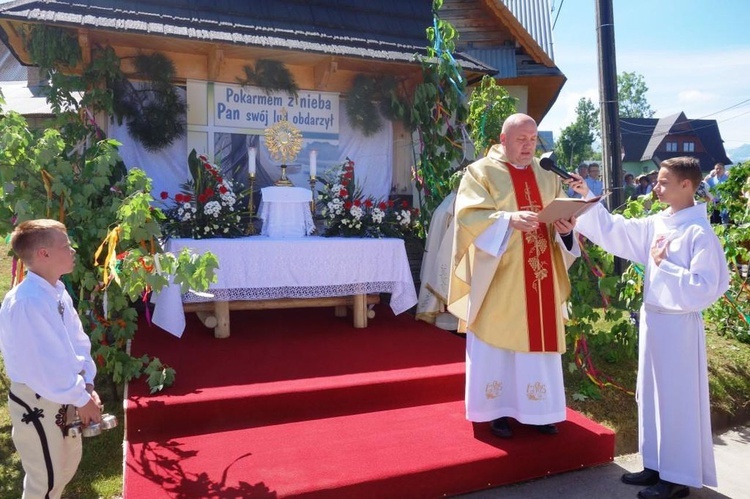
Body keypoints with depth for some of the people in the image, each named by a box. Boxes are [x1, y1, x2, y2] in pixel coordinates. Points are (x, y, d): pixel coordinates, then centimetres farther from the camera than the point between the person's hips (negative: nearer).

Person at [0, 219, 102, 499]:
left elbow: (77, 341, 5)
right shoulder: (26, 302, -28)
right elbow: (46, 365, -28)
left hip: (61, 396, 8)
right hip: (35, 401, -8)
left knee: (69, 460, 24)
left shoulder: (58, 291, 0)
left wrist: (87, 385, -4)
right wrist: (82, 398, -18)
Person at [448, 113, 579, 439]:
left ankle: (536, 408, 22)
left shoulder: (547, 176, 14)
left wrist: (566, 228, -13)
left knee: (539, 337, 9)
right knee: (497, 340, 2)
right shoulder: (481, 172, -1)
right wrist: (509, 219, -28)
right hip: (499, 277, -5)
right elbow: (468, 215, -14)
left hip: (540, 275, 5)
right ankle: (497, 410, 15)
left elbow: (565, 214, 11)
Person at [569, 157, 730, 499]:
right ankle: (657, 465, 31)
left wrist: (663, 265, -19)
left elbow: (706, 288, -20)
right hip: (652, 319, 8)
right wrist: (587, 198, 5)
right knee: (652, 395, 16)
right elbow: (614, 229, 10)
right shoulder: (656, 224, 5)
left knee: (678, 400, 4)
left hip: (679, 325, -8)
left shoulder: (700, 233, -16)